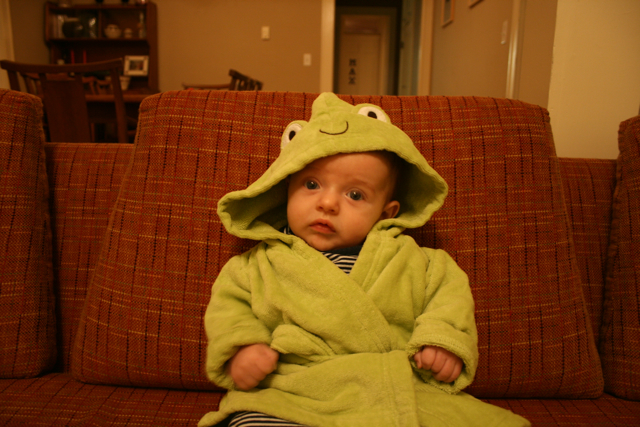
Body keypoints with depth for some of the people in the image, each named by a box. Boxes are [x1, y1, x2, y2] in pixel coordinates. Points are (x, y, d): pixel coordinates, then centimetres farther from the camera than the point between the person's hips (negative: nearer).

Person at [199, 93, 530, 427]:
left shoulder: (405, 259, 9)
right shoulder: (263, 261, 8)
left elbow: (448, 287, 14)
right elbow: (230, 302, 13)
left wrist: (445, 337, -3)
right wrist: (240, 346, -5)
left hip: (390, 397, 1)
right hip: (286, 398, 0)